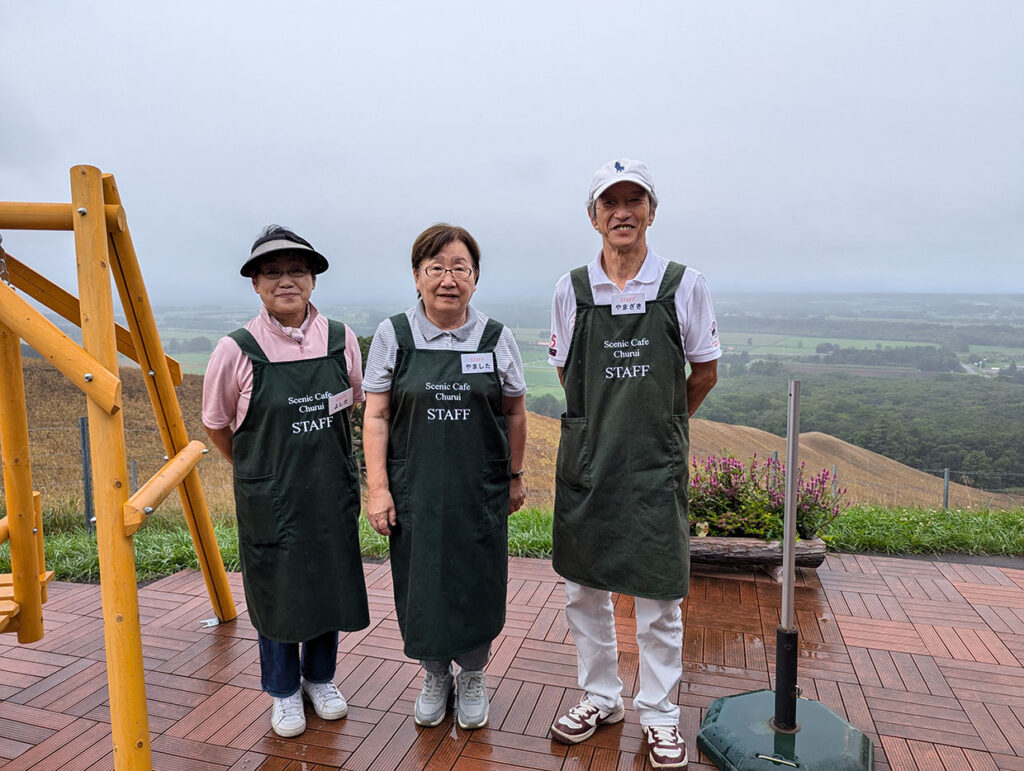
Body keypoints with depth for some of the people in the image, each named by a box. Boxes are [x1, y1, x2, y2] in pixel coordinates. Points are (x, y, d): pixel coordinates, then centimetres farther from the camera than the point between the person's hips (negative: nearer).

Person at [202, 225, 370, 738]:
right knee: (276, 591, 11)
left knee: (330, 584, 14)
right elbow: (217, 425, 1)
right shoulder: (237, 351, -13)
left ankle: (320, 678, 39)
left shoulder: (341, 340, -5)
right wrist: (257, 468, 11)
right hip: (268, 496, -2)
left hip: (332, 489, 3)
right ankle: (284, 691, 35)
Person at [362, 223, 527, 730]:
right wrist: (378, 488, -7)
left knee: (477, 583, 10)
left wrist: (515, 476, 11)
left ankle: (472, 677, 36)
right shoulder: (393, 335, -3)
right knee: (422, 582, 10)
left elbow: (514, 412, 7)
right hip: (414, 490, 0)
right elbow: (376, 417, -3)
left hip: (481, 491, 1)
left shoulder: (497, 337, -1)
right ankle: (435, 674, 37)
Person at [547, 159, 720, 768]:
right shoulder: (571, 289, 1)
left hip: (657, 464, -2)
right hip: (585, 458, 2)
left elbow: (705, 374, 7)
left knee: (659, 596, 7)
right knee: (584, 588, 13)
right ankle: (601, 696, 35)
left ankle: (658, 713, 29)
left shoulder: (685, 285, -4)